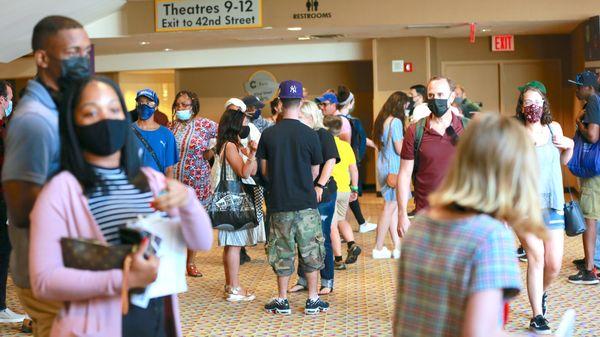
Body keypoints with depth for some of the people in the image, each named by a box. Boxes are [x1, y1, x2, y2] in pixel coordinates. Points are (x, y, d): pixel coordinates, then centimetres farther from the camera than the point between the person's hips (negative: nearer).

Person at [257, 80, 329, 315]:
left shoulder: (268, 134, -3)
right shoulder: (309, 134, -7)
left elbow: (264, 171, 4)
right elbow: (315, 172, 2)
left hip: (279, 203, 1)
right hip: (305, 203, -1)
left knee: (282, 252, 11)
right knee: (310, 251, 10)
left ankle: (282, 301, 17)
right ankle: (313, 300, 16)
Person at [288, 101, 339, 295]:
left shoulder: (322, 135, -6)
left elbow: (331, 161, -15)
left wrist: (320, 186, -23)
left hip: (322, 194, -6)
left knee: (322, 239, 0)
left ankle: (327, 282, 11)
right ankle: (303, 279, 22)